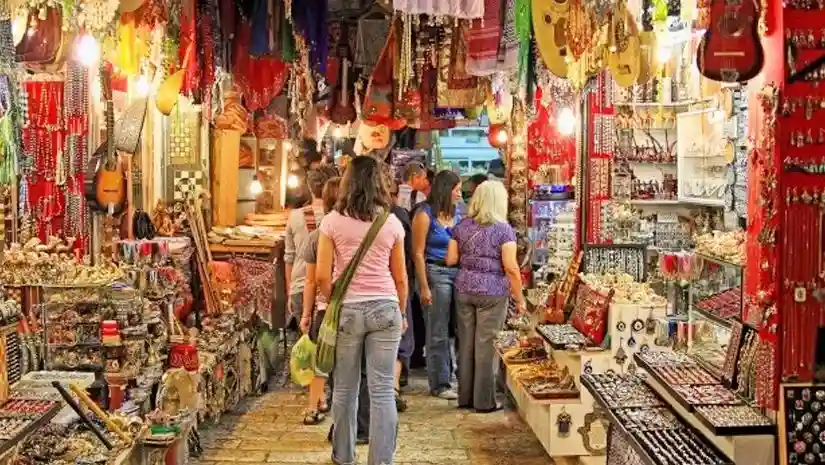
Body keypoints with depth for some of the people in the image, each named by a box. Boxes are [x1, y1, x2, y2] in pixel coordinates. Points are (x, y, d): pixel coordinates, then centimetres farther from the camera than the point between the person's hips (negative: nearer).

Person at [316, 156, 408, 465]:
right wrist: (402, 313, 19)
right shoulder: (392, 223, 2)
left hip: (347, 310, -1)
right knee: (383, 391, 4)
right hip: (385, 309, 1)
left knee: (345, 389, 12)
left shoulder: (332, 221, -3)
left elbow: (322, 276, -5)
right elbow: (400, 278, 6)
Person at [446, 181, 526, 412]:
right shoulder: (503, 229, -8)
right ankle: (484, 400, 9)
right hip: (492, 291, -4)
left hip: (464, 289, 4)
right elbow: (511, 267, -12)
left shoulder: (462, 226, 5)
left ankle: (465, 396, 21)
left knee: (466, 342, 12)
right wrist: (519, 298, -5)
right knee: (486, 345, 2)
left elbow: (451, 259, 5)